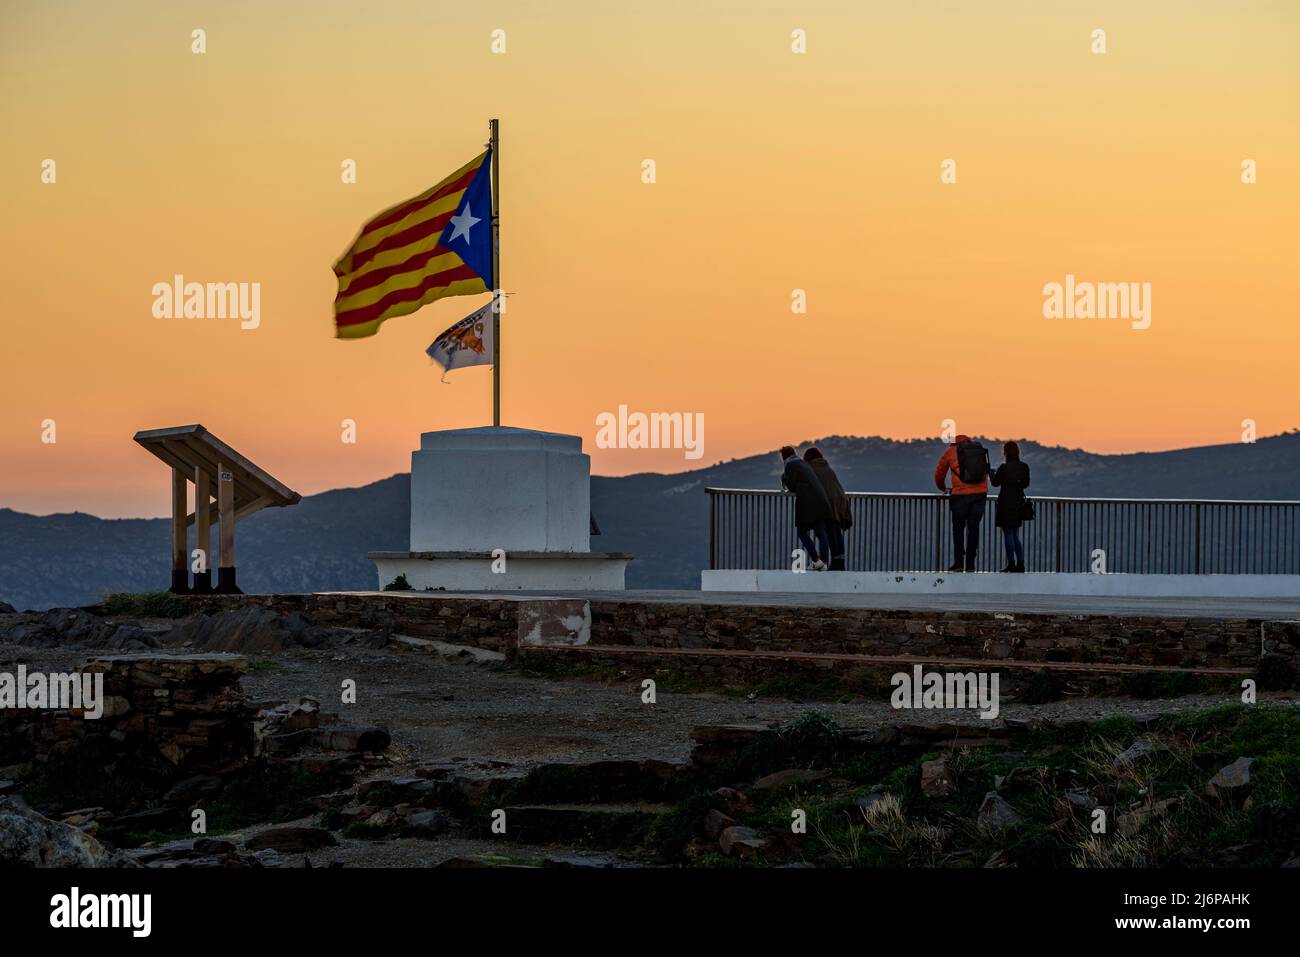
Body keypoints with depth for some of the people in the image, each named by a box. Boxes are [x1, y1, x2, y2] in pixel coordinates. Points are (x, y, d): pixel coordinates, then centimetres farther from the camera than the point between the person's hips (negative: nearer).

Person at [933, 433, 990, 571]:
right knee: (974, 528, 9)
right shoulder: (980, 450, 16)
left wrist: (943, 489, 35)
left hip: (961, 494, -3)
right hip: (980, 492, 3)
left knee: (958, 528, 9)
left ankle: (958, 562, 3)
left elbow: (939, 474, 16)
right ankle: (970, 564, 8)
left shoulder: (950, 451, 9)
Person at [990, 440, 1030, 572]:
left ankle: (1011, 564, -2)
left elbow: (995, 482, -2)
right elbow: (1026, 484, 11)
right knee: (1015, 535, 15)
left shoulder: (1004, 468, -16)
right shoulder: (1024, 467, 1)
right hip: (1019, 503, 6)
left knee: (1008, 534, -1)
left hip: (1006, 504, -6)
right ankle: (1020, 563, 11)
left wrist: (991, 473, 17)